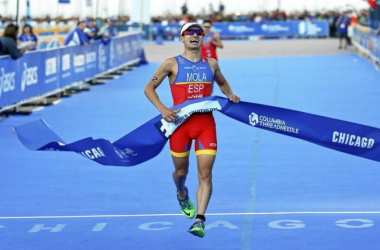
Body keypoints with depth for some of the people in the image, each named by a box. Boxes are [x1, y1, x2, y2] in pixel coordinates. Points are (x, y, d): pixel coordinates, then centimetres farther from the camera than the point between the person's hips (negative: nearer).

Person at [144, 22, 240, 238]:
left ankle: (200, 219, -13)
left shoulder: (211, 64, 10)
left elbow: (222, 83, 29)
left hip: (206, 123, 1)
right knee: (181, 171, 12)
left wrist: (230, 95, 7)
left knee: (205, 173, -11)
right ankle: (182, 194, 47)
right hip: (180, 123, -1)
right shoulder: (172, 64, 1)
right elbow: (149, 88, 3)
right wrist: (162, 109, -12)